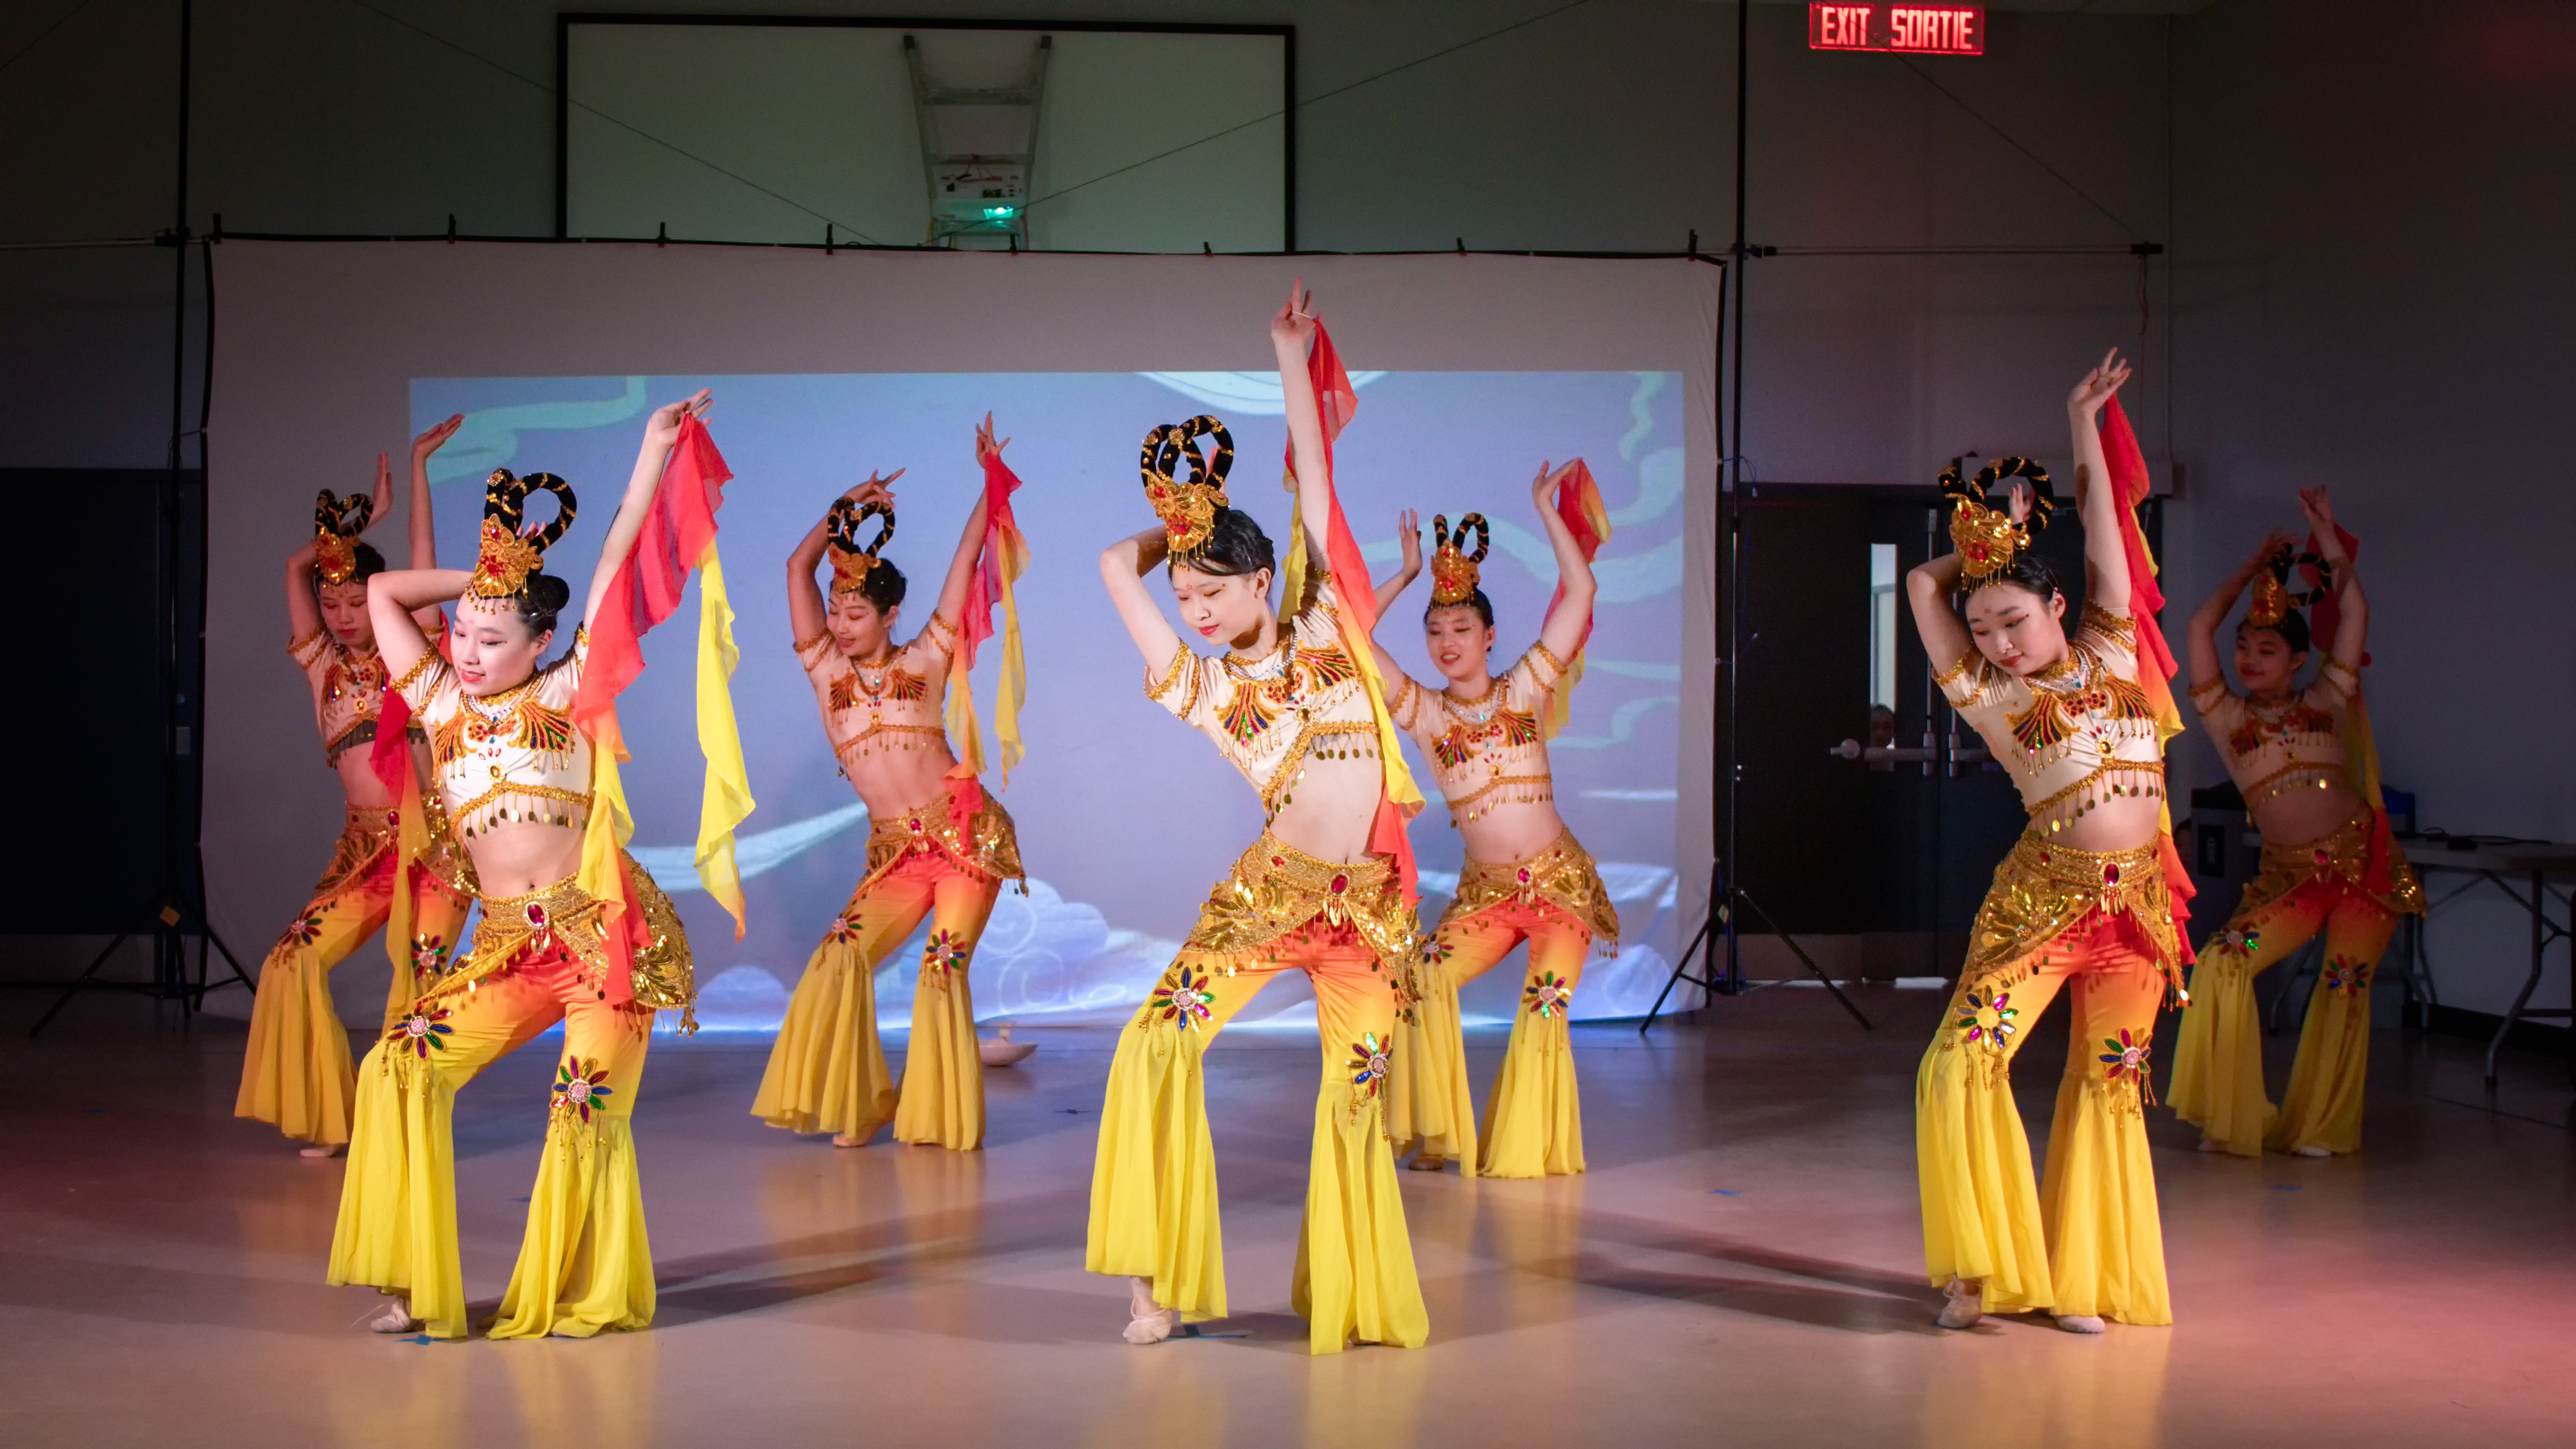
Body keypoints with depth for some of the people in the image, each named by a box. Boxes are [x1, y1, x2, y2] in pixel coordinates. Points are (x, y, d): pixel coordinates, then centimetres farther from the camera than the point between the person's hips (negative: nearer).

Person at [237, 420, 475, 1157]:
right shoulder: (325, 669, 13)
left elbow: (424, 564, -3)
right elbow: (297, 566, 12)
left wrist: (419, 466, -4)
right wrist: (364, 514, 17)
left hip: (430, 840, -4)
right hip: (363, 849, 4)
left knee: (417, 970, -16)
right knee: (295, 963, -9)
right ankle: (328, 1117, 1)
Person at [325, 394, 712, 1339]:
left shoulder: (564, 694, 2)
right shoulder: (442, 708, 12)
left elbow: (613, 568, -1)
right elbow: (382, 593, 18)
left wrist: (655, 446, -3)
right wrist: (487, 573, 18)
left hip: (603, 928, -4)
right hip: (510, 945, 4)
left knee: (587, 1106, -11)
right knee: (401, 1068, -10)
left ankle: (592, 1296, 9)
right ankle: (420, 1287, -1)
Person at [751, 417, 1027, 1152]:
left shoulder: (924, 660, 2)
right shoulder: (826, 670, 8)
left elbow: (966, 559, 2)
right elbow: (798, 569, 3)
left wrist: (991, 478, 2)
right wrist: (848, 508, 7)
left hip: (967, 835, -3)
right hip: (896, 851, 3)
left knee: (942, 968, -9)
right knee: (842, 956, -11)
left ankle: (945, 1120, 2)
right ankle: (858, 1107, 1)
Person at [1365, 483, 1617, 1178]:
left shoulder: (1524, 689, 2)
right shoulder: (1425, 711, 3)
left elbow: (1580, 591, -3)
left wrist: (1546, 509, -3)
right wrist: (1407, 574, -1)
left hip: (1561, 880, -1)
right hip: (1485, 890, 1)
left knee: (1543, 1009, -15)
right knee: (1425, 980, -19)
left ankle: (1528, 1150, 3)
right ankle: (1435, 1135, -8)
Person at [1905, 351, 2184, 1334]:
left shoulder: (2107, 654, 9)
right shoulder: (1989, 696, 4)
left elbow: (2105, 531, 13)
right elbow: (1924, 584, 3)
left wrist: (2084, 422, 19)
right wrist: (1996, 533, 16)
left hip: (2134, 899, 2)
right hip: (2044, 896, -2)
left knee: (2107, 1084, 6)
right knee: (1960, 1066, -14)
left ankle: (2081, 1276, 17)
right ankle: (1983, 1268, -1)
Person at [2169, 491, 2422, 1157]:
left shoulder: (2326, 703, 11)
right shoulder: (2228, 717, 10)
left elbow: (2353, 611, 6)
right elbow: (2201, 626, 5)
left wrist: (2329, 540, 15)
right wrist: (2258, 563, 15)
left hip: (2366, 858, 0)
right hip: (2290, 875, 0)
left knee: (2345, 987, 1)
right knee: (2223, 968, -15)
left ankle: (2320, 1127, 14)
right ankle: (2235, 1120, -2)